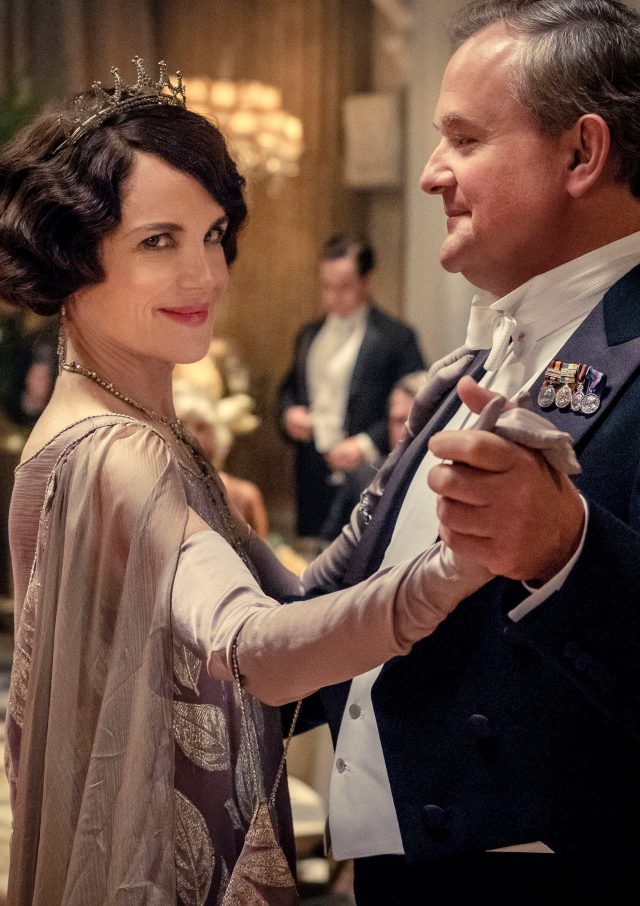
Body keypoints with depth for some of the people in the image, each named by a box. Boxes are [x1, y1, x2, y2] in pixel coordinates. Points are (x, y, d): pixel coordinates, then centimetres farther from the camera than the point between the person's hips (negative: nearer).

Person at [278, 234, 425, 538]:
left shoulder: (396, 337, -3)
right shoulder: (309, 335, 17)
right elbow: (289, 386, 27)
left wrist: (367, 445, -15)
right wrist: (288, 412, 5)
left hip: (365, 477, -6)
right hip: (312, 477, 6)